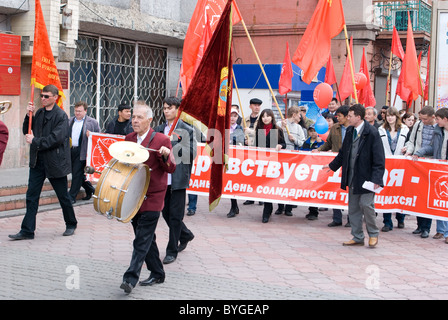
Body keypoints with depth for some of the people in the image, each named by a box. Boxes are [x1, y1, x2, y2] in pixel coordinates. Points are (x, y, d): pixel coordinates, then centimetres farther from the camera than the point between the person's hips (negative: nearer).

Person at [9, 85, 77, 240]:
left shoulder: (61, 115, -10)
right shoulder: (39, 112, 10)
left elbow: (56, 138, -20)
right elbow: (27, 132, 14)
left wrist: (35, 141, -15)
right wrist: (29, 116, -1)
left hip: (55, 162, -6)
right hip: (37, 161, 6)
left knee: (63, 196, 8)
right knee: (31, 196, 1)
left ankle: (71, 224, 27)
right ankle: (27, 230, 4)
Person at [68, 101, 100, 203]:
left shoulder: (92, 122, 0)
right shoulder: (70, 121, 15)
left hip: (82, 152, -6)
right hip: (70, 151, 6)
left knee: (77, 174, -6)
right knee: (76, 173, 11)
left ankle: (72, 196, 2)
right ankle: (90, 190, 29)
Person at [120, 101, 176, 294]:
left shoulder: (161, 140, -8)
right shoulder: (129, 139, 10)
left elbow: (171, 169, -8)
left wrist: (166, 156, -26)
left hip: (152, 197, -6)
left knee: (142, 240, -8)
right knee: (145, 237, 13)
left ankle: (130, 278, -10)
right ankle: (157, 273, 26)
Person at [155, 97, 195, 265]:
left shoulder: (187, 130, -3)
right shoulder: (159, 129, 12)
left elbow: (191, 153, -10)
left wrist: (173, 143, -17)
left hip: (178, 178, -5)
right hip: (163, 178, 6)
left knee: (175, 214, -2)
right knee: (166, 212, 13)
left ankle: (172, 251, 8)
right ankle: (185, 235, 38)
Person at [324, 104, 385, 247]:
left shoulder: (372, 134, -13)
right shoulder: (350, 131, 8)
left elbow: (379, 159, -14)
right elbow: (343, 152, 23)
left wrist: (376, 179, -20)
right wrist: (332, 165, 30)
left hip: (366, 177, -7)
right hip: (352, 178, 7)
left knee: (366, 205, -8)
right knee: (353, 208, 10)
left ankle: (373, 233, 15)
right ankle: (357, 238, 20)